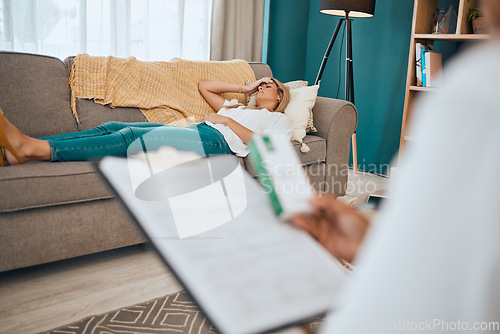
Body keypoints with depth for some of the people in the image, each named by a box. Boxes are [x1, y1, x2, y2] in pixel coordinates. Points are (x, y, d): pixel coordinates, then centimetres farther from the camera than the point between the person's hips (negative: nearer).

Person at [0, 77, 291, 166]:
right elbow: (204, 87, 41)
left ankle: (36, 148, -35)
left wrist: (226, 120, -2)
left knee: (131, 137, -27)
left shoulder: (280, 119, 19)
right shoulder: (237, 107, 39)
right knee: (115, 127, -15)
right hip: (195, 131, 7)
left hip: (217, 139, -7)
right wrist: (244, 88, 36)